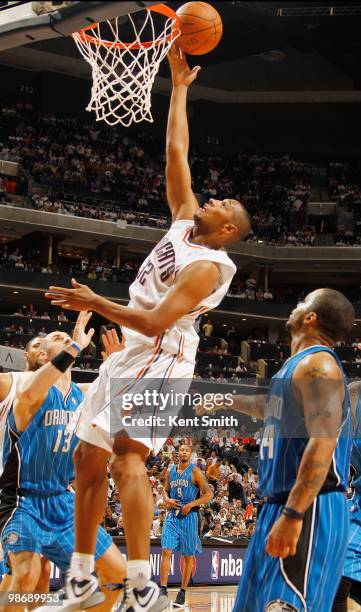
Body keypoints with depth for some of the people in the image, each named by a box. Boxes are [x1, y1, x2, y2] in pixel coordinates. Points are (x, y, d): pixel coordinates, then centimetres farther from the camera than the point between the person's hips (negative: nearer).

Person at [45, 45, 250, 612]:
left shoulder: (208, 264, -14)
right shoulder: (186, 220, 10)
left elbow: (156, 320, -22)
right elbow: (176, 151, 13)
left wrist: (95, 303, -18)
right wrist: (179, 85, 13)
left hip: (160, 358, -9)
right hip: (130, 356, 9)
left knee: (125, 455, -27)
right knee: (88, 458, 9)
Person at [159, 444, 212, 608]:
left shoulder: (195, 472, -5)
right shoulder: (170, 471, 9)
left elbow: (208, 495, -6)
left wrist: (191, 504, -17)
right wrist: (168, 500, 0)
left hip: (189, 516, -3)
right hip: (172, 515, 3)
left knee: (188, 556, 4)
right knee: (166, 551, -10)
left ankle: (182, 592, 14)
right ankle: (163, 589, -10)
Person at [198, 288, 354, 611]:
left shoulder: (317, 364, -13)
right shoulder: (299, 365, 18)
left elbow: (323, 442, -25)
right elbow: (273, 407, 41)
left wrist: (293, 514, -31)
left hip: (309, 510, -10)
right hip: (279, 505, 10)